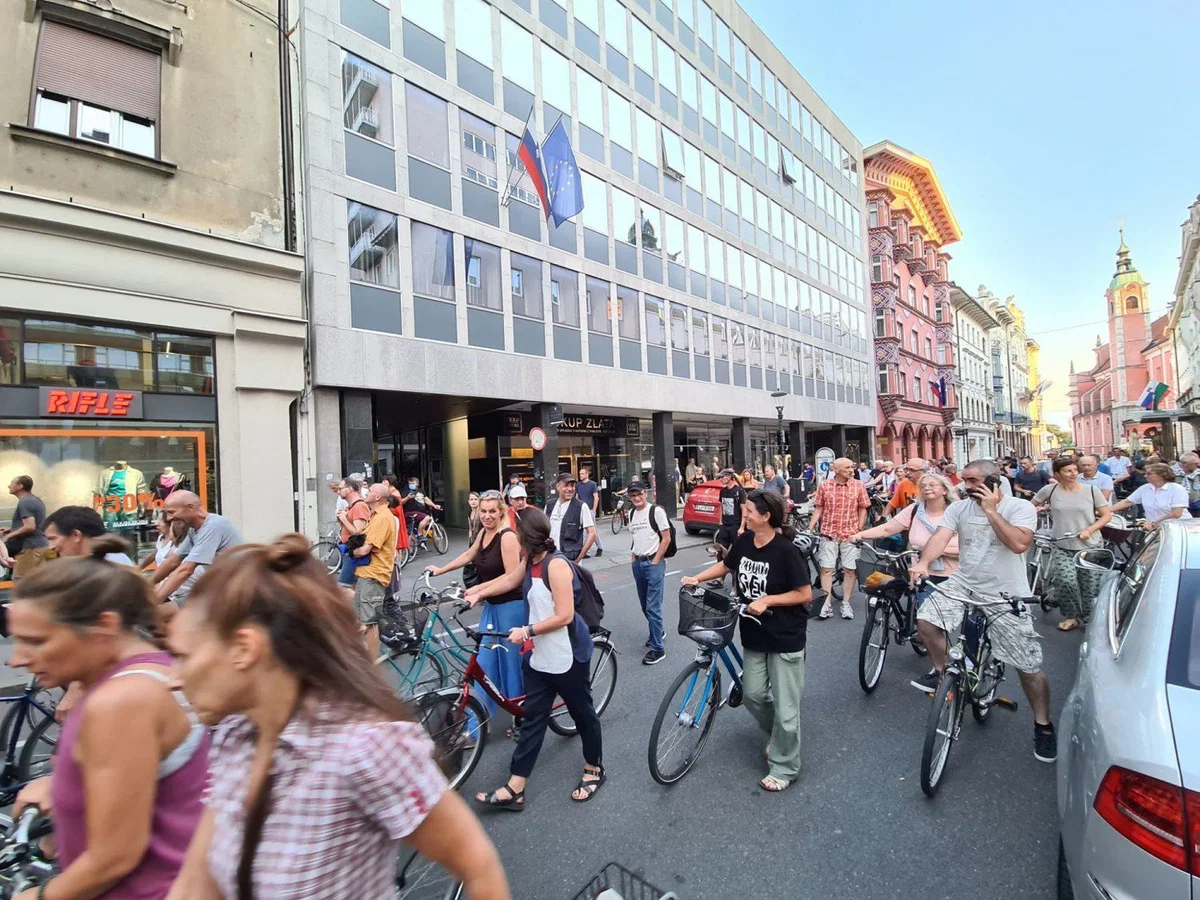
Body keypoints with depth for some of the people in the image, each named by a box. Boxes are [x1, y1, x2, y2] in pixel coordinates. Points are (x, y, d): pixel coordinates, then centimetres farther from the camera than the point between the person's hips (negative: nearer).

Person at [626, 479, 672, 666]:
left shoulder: (656, 511, -11)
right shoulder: (632, 514, 10)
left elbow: (666, 538, -11)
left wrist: (655, 561, -13)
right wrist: (633, 558, 10)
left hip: (653, 562, -7)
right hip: (637, 563, 7)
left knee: (653, 606, -7)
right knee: (644, 605, 16)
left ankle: (657, 649, 1)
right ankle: (656, 632, 38)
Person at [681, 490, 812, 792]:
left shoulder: (785, 550, -22)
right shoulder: (744, 541, -4)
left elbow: (805, 594, -17)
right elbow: (726, 565, 14)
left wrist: (766, 601, -24)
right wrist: (696, 578, 5)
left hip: (786, 638, -6)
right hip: (754, 634, 6)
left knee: (785, 706, 6)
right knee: (753, 694, 15)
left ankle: (784, 768, 25)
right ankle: (779, 737, 43)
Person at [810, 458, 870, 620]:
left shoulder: (858, 485, -1)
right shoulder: (824, 485, -2)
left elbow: (863, 509, 5)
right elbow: (818, 508, 3)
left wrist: (860, 529, -2)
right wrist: (810, 528, -4)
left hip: (850, 534, 1)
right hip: (829, 533, 0)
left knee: (850, 569, 5)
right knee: (826, 569, 0)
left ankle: (846, 604, 18)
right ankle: (827, 603, 8)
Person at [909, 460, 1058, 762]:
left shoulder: (1021, 507, -8)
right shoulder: (959, 507, 0)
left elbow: (1019, 544, -25)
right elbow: (940, 537, -14)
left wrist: (991, 511, -22)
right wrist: (923, 562, -32)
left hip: (1006, 595, -3)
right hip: (964, 584, 3)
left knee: (1029, 666, 2)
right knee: (926, 619, -19)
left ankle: (1043, 725, 26)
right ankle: (943, 670, 8)